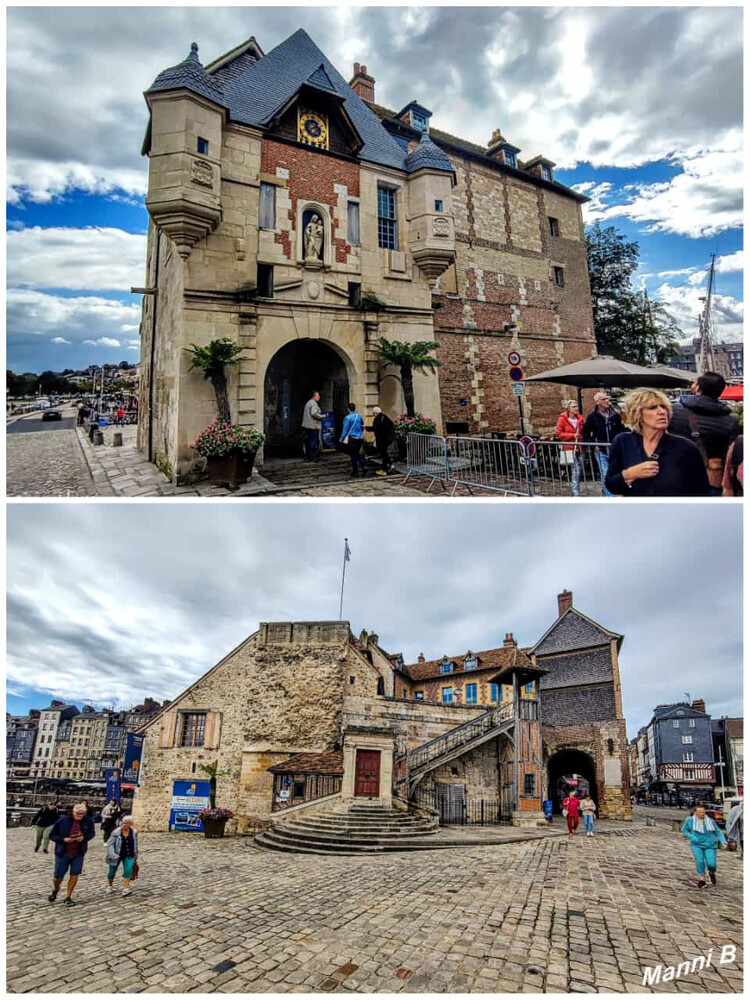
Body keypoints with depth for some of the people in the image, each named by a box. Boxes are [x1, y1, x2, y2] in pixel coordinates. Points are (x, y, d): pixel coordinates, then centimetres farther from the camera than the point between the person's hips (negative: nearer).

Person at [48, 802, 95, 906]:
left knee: (74, 875, 2)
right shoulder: (63, 821, -15)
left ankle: (68, 897, 22)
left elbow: (91, 833, 8)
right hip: (63, 853, -1)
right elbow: (52, 835, -5)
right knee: (58, 876, 9)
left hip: (78, 853, 1)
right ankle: (55, 889, 43)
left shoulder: (88, 821, -8)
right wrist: (63, 839, -21)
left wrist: (84, 837, -13)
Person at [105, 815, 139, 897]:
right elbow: (109, 844, -14)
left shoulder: (134, 832, -4)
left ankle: (126, 888, -13)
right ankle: (110, 886, 40)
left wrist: (135, 855, 16)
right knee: (112, 871, 12)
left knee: (128, 869, -19)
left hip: (128, 855, 1)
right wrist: (112, 855, -25)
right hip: (117, 855, -1)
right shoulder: (116, 832, -15)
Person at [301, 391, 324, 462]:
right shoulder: (313, 403, -13)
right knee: (314, 441, -5)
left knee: (308, 441, 11)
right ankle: (313, 457, -5)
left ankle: (307, 456, 15)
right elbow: (314, 413, -24)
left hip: (306, 425, 10)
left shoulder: (308, 403, 19)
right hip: (313, 426, -10)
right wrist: (322, 416, -13)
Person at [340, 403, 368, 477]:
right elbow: (363, 427, 16)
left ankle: (354, 473, 9)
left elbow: (345, 429, -11)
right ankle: (364, 465, 2)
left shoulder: (347, 417, -11)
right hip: (360, 438, 5)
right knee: (358, 453, 20)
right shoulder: (359, 416, 5)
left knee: (353, 455, 4)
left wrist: (341, 439, -3)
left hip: (352, 438, -5)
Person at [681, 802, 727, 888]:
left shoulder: (710, 821, 4)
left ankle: (712, 873, 25)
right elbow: (684, 830, 5)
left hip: (710, 846, 1)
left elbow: (718, 832, 11)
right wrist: (692, 837, -11)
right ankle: (701, 879, -3)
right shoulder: (690, 820, -3)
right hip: (696, 845, -1)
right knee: (700, 861, -20)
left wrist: (723, 842, -2)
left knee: (711, 864, -11)